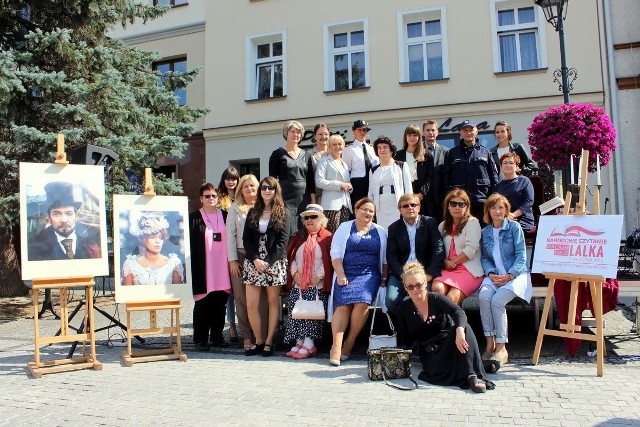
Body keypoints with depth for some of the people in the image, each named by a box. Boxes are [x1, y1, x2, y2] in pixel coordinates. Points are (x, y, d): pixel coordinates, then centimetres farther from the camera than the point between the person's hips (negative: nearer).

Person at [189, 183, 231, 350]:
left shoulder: (224, 216, 9)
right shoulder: (194, 217, -1)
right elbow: (190, 243, -5)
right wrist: (192, 267, -10)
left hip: (221, 269, 4)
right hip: (203, 269, -3)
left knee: (220, 304, 9)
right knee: (202, 305, 3)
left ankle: (217, 336, 22)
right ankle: (200, 339, 13)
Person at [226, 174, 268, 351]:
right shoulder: (235, 208, 10)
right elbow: (230, 234, 6)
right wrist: (232, 260, -2)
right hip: (240, 257, 1)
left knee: (261, 299, -3)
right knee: (241, 299, 2)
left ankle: (262, 337, 4)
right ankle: (247, 337, 10)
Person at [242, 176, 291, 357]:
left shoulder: (283, 213, 3)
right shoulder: (252, 213, 13)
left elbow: (282, 241, -5)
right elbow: (246, 239, 6)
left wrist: (268, 262, -13)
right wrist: (255, 260, -9)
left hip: (274, 262, -2)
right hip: (254, 262, 3)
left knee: (273, 302, 3)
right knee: (251, 304, -3)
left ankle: (269, 342, 11)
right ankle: (258, 341, 12)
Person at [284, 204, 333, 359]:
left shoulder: (327, 237, 0)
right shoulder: (299, 237, 17)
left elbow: (330, 260, -7)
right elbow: (290, 256, 12)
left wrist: (319, 275, -14)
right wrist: (294, 272, -2)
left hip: (317, 284, -5)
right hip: (298, 284, 5)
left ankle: (309, 344, -6)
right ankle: (299, 342, 6)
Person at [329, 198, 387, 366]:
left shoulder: (380, 231, 16)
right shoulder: (345, 228, 10)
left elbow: (385, 258, 13)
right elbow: (336, 253, 1)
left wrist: (384, 278, 2)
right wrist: (341, 275, -9)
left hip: (370, 274, 1)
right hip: (347, 273, -1)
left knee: (362, 302, -25)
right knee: (343, 304, -23)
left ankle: (349, 343, -11)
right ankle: (336, 347, -22)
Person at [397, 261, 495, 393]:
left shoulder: (436, 299, -3)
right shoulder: (404, 309, 5)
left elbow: (459, 312, -23)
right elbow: (407, 340, 12)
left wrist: (459, 331, -44)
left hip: (447, 342, 0)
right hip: (429, 354, 0)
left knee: (464, 327, -32)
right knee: (437, 372, -35)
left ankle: (472, 375, -37)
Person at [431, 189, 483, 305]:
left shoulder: (472, 222, 4)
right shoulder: (443, 226, 20)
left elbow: (471, 250, -8)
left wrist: (452, 262, -5)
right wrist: (445, 262, -8)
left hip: (470, 270, -4)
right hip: (448, 269, 4)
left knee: (451, 298, -29)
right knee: (437, 288, -29)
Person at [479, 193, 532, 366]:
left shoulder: (514, 227, 1)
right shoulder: (485, 232, 13)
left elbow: (521, 256, -4)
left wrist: (509, 275, -17)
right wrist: (491, 274, -8)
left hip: (515, 274, -3)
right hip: (495, 276, 3)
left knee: (497, 300, -28)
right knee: (484, 296, -28)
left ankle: (501, 348, -20)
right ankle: (490, 343, -20)